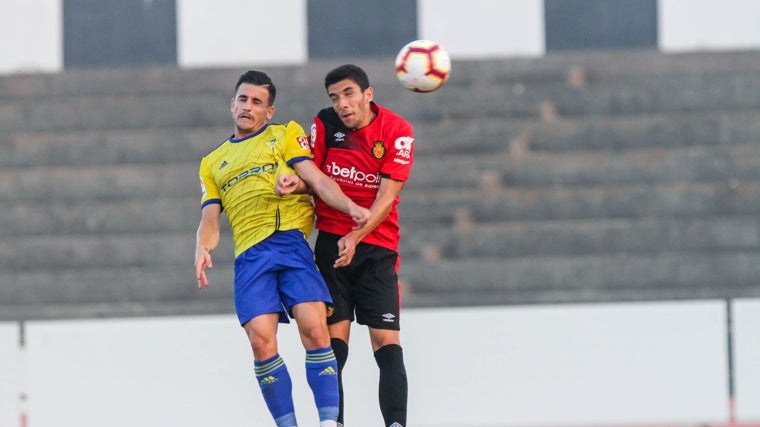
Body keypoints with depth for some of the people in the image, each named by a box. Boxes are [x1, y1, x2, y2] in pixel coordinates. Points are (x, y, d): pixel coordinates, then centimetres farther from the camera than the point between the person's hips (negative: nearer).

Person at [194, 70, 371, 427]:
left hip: (291, 240, -2)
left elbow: (317, 180, 5)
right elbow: (210, 219, 18)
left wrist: (350, 207, -13)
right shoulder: (213, 163, 25)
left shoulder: (286, 134, 18)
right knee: (261, 341, -14)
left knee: (314, 329, -18)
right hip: (250, 256, 2)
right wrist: (203, 249, -4)